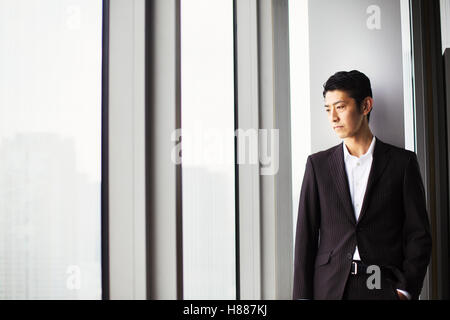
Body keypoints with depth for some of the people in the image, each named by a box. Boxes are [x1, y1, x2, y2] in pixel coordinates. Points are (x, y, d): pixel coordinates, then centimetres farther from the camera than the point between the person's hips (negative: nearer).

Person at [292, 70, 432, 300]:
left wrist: (406, 290, -6)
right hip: (329, 287, 1)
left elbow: (418, 234, 4)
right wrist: (302, 295, 1)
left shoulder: (402, 162, 5)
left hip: (384, 287, -1)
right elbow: (305, 236, 7)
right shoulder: (318, 164, 9)